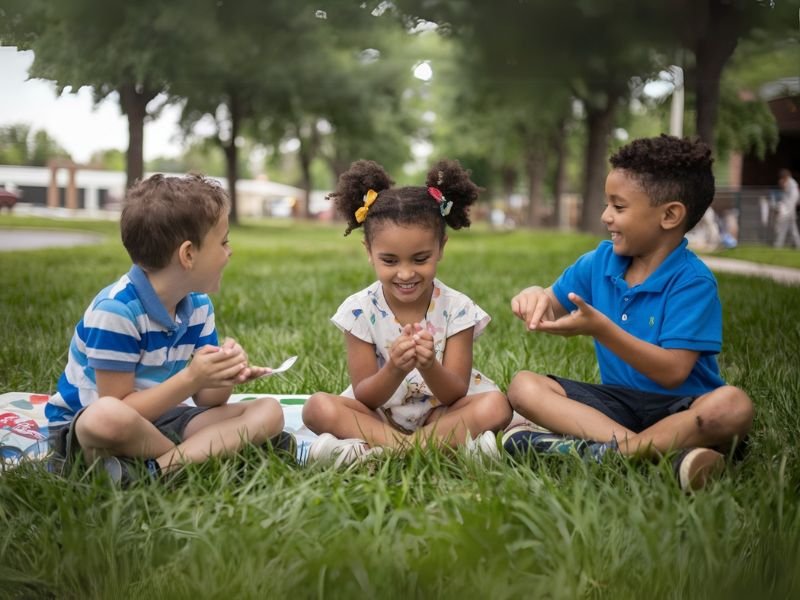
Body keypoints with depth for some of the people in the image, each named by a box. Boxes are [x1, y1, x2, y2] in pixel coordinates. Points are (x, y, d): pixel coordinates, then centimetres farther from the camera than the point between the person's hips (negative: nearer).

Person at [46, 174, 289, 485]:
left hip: (157, 419, 7)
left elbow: (206, 401, 2)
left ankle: (151, 470, -25)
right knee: (107, 416, -44)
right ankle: (212, 452, -17)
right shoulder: (115, 309, -24)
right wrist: (190, 378, -32)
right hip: (85, 424, -7)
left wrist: (224, 375, -21)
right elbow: (118, 411, -23)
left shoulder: (198, 305, 0)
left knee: (268, 411, -9)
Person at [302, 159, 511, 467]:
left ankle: (371, 450, -29)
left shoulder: (457, 309, -11)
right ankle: (447, 445, -28)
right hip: (378, 414, 0)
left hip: (440, 413, 0)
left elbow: (456, 395, -14)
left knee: (495, 406, -27)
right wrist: (394, 370, -34)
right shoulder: (360, 310, -11)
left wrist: (429, 367, -36)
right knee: (319, 407, -25)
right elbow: (364, 398, -12)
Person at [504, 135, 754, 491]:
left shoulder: (692, 282, -14)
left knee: (731, 405, -36)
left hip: (678, 407, -5)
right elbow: (554, 307, 17)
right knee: (523, 386, -15)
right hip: (616, 400, 6)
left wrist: (599, 328, -30)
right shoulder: (601, 261, 4)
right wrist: (537, 297, -8)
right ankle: (666, 450, -30)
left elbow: (672, 372, -22)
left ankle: (594, 451, -36)